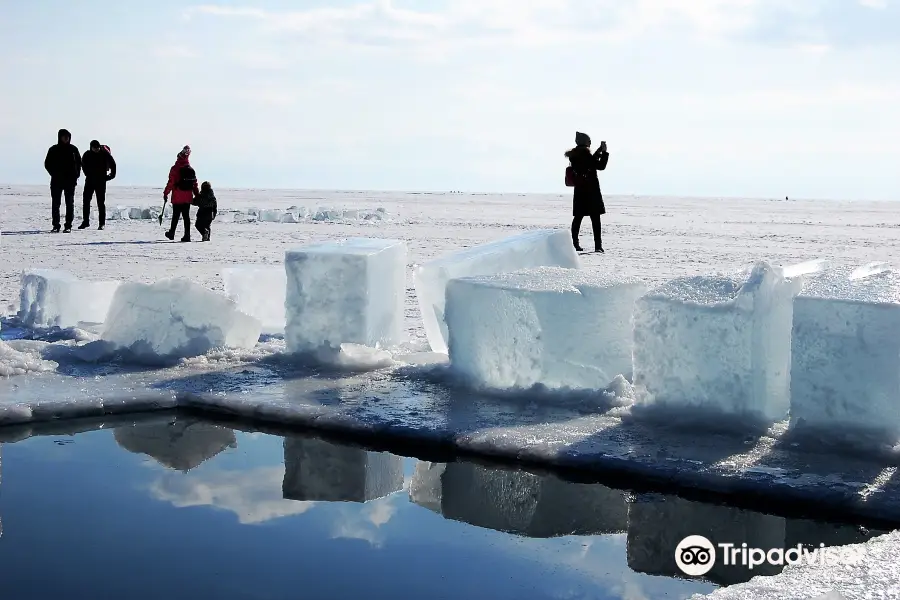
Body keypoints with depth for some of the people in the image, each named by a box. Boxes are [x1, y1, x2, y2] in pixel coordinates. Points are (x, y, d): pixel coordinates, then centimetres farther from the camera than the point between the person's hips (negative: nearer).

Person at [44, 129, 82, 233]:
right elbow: (47, 164, 7)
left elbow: (79, 162, 11)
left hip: (70, 181, 0)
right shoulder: (53, 149, 3)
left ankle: (68, 226, 3)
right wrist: (54, 174, -5)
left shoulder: (73, 149, 5)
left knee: (70, 203, 0)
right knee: (55, 204, 1)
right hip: (56, 181, 0)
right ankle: (56, 226, 5)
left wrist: (76, 175, -1)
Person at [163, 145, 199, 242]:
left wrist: (165, 193, -3)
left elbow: (171, 182, -11)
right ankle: (187, 236, 2)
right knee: (186, 216, 6)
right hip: (188, 197, 4)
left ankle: (171, 233, 21)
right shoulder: (191, 169, 5)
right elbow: (195, 184, 8)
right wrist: (197, 195, 15)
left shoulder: (175, 169, -10)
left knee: (176, 216, 7)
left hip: (177, 197, -4)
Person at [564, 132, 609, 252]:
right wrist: (604, 151, -4)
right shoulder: (584, 153, -12)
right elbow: (600, 166, -10)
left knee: (578, 216, 8)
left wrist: (600, 150, 22)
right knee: (595, 217, -6)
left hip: (579, 189, 7)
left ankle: (575, 243, 6)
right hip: (591, 189, -7)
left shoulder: (574, 155, 11)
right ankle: (598, 245, -9)